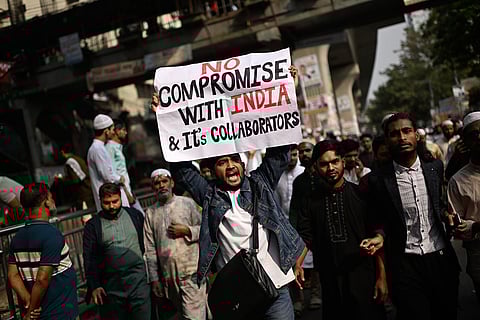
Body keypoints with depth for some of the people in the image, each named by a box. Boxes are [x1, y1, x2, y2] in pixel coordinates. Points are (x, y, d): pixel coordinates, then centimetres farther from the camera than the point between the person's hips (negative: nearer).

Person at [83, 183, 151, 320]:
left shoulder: (135, 215, 8)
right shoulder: (92, 226, 3)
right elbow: (89, 259, 1)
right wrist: (94, 286, -7)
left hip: (138, 281, 0)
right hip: (111, 285, 0)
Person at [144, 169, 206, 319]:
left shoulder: (187, 203, 2)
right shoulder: (151, 212, 9)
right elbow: (150, 249, 8)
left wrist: (187, 231, -13)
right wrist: (154, 278, 5)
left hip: (191, 273, -3)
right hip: (168, 276, 3)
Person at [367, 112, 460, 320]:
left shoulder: (435, 167, 3)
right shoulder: (377, 179, -6)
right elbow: (379, 221, 6)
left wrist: (446, 214, 1)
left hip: (441, 258, 3)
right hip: (406, 265, -3)